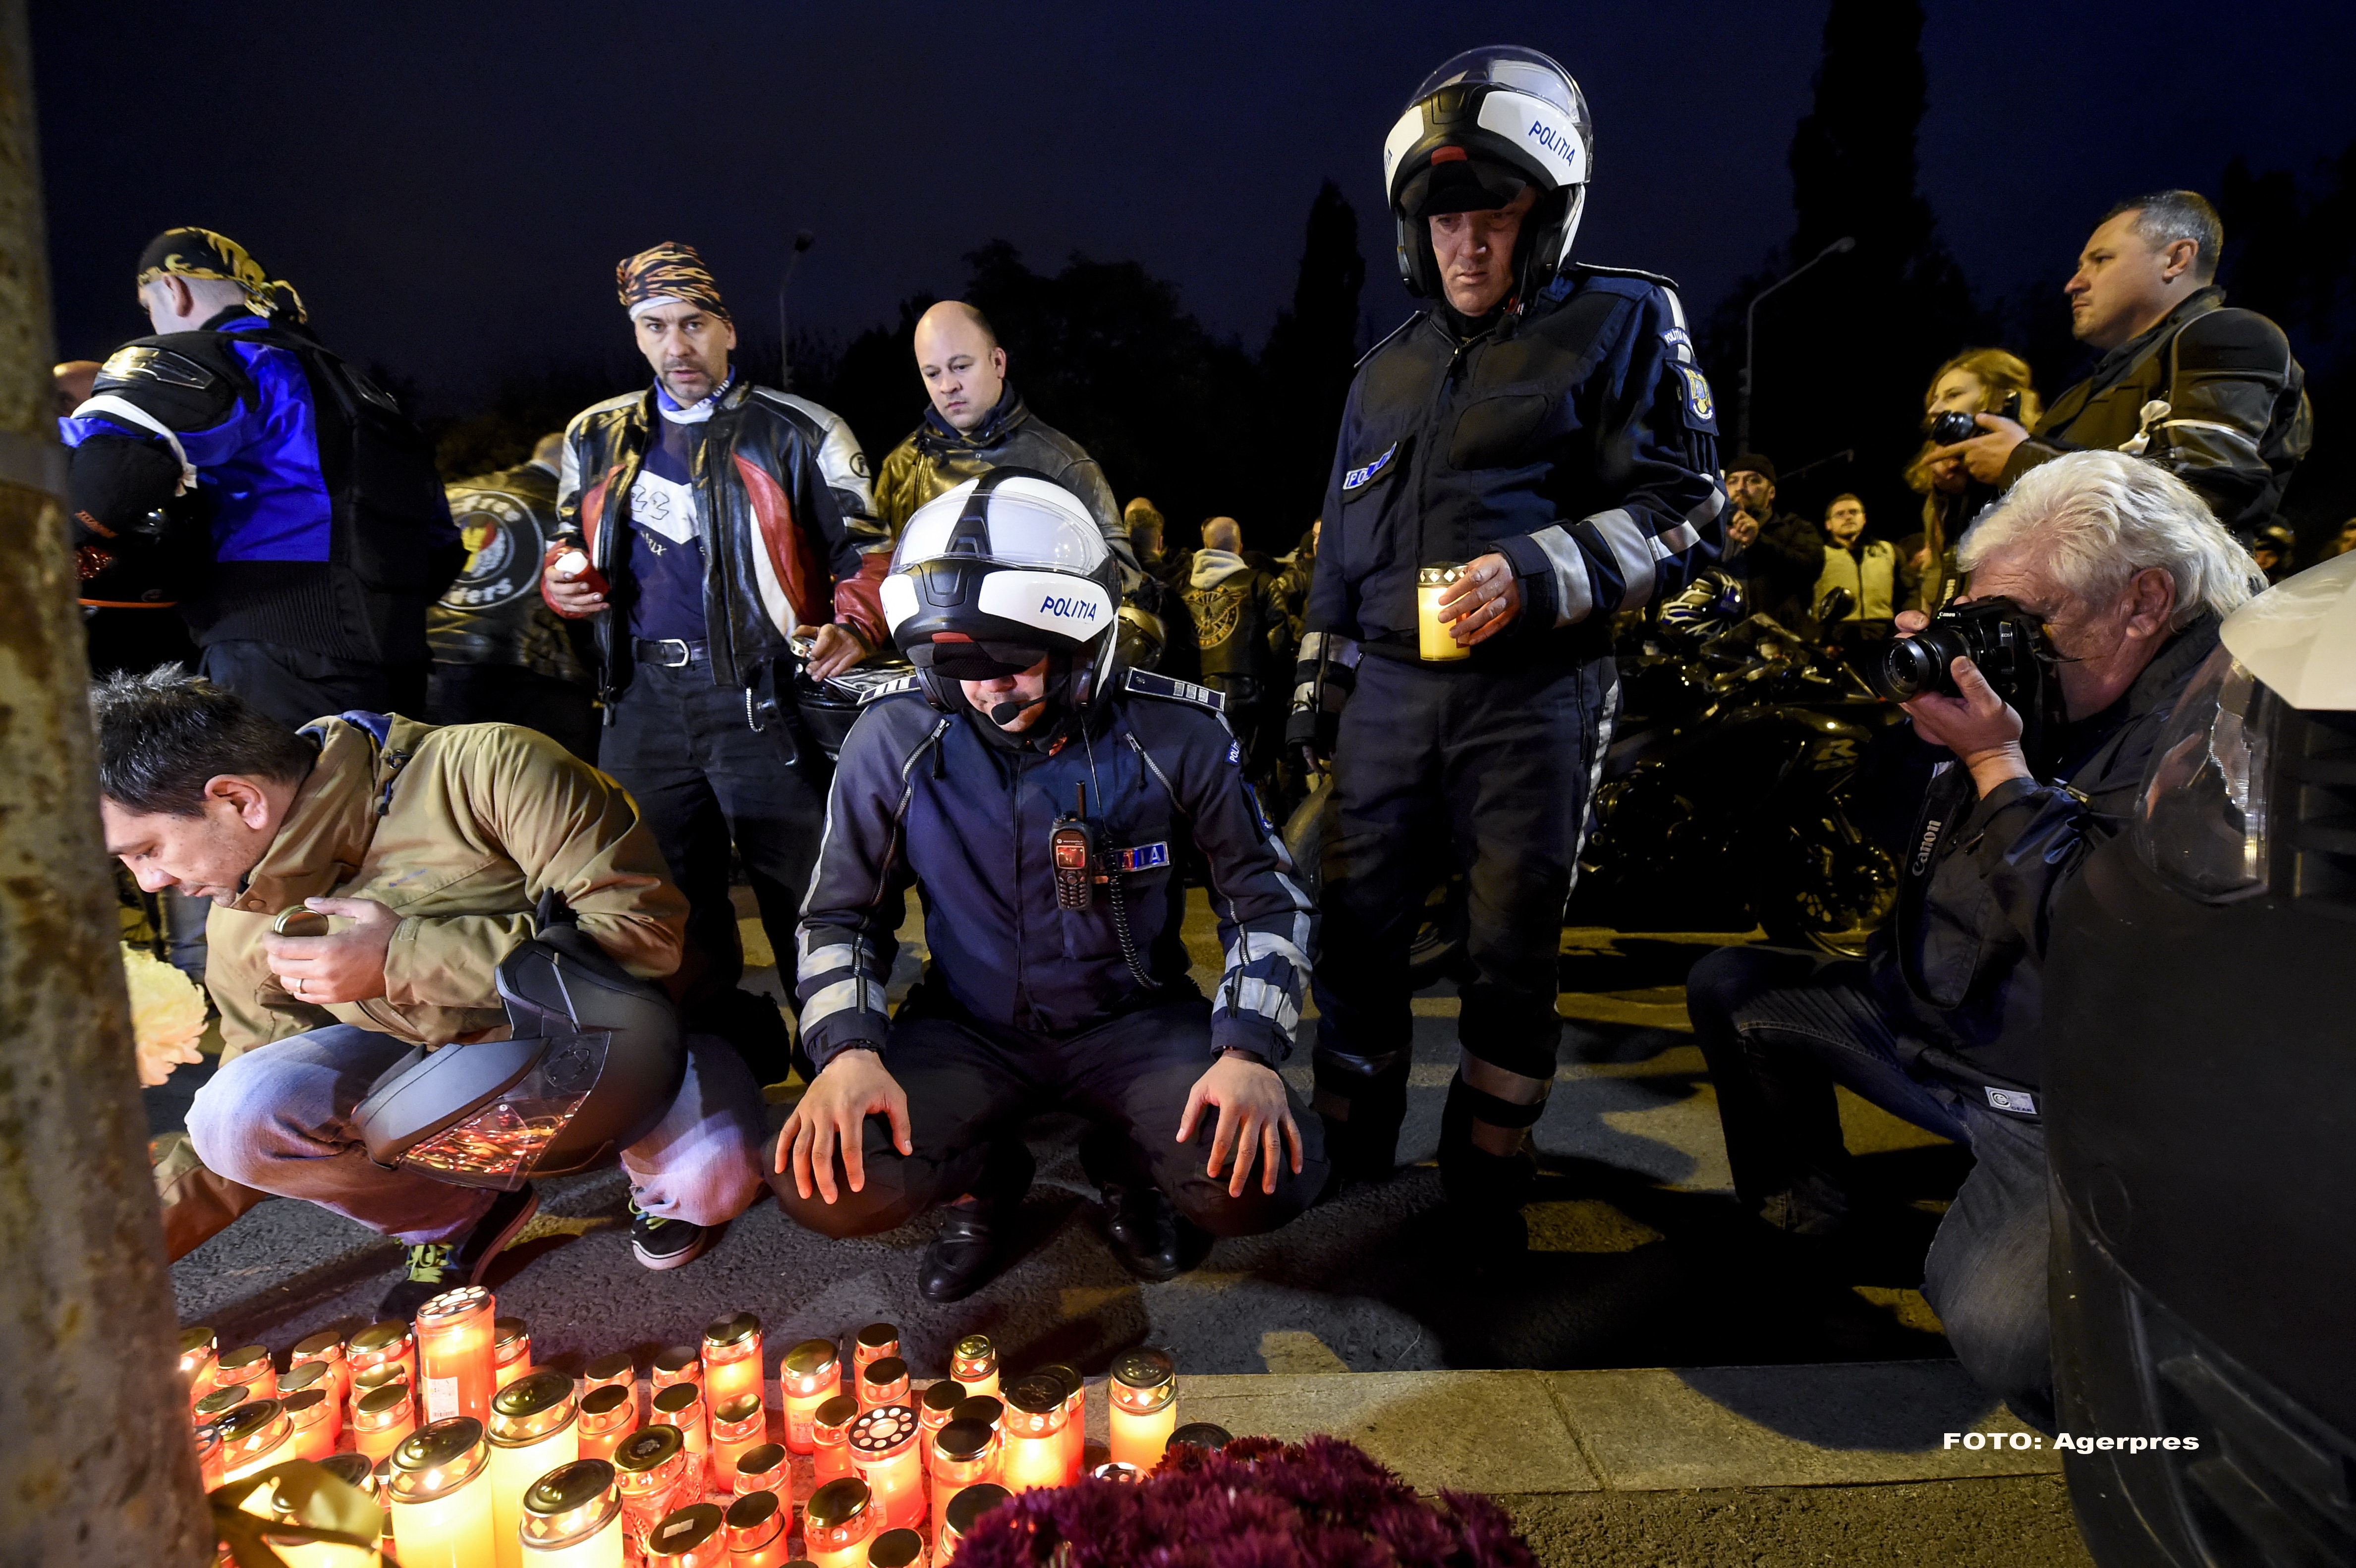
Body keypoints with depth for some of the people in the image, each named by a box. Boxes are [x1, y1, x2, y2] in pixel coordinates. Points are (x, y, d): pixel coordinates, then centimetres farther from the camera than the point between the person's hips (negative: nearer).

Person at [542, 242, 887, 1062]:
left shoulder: (797, 433, 2)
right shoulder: (597, 437, 16)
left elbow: (864, 547, 1)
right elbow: (570, 543, 27)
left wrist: (853, 628, -18)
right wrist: (560, 581, 3)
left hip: (758, 696, -5)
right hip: (643, 701, 5)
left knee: (806, 899, -6)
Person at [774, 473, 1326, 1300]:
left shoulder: (1176, 734, -14)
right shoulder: (895, 740, -11)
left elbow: (1266, 897, -4)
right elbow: (842, 914, 1)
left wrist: (1249, 1049, -19)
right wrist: (849, 1049, -17)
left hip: (1133, 1020, 0)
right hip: (968, 1028, 1)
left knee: (1265, 1180, -24)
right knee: (823, 1182, -23)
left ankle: (1127, 1166, 14)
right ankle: (985, 1178, 13)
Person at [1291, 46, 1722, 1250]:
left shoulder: (1619, 326, 3)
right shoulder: (1388, 370, 19)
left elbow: (1686, 512, -4)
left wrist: (1535, 576, -18)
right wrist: (1315, 694, 19)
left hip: (1532, 696, -4)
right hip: (1388, 691, 5)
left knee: (1512, 956, 3)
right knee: (1354, 937, 7)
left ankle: (1486, 1191, 22)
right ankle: (1349, 1169, 24)